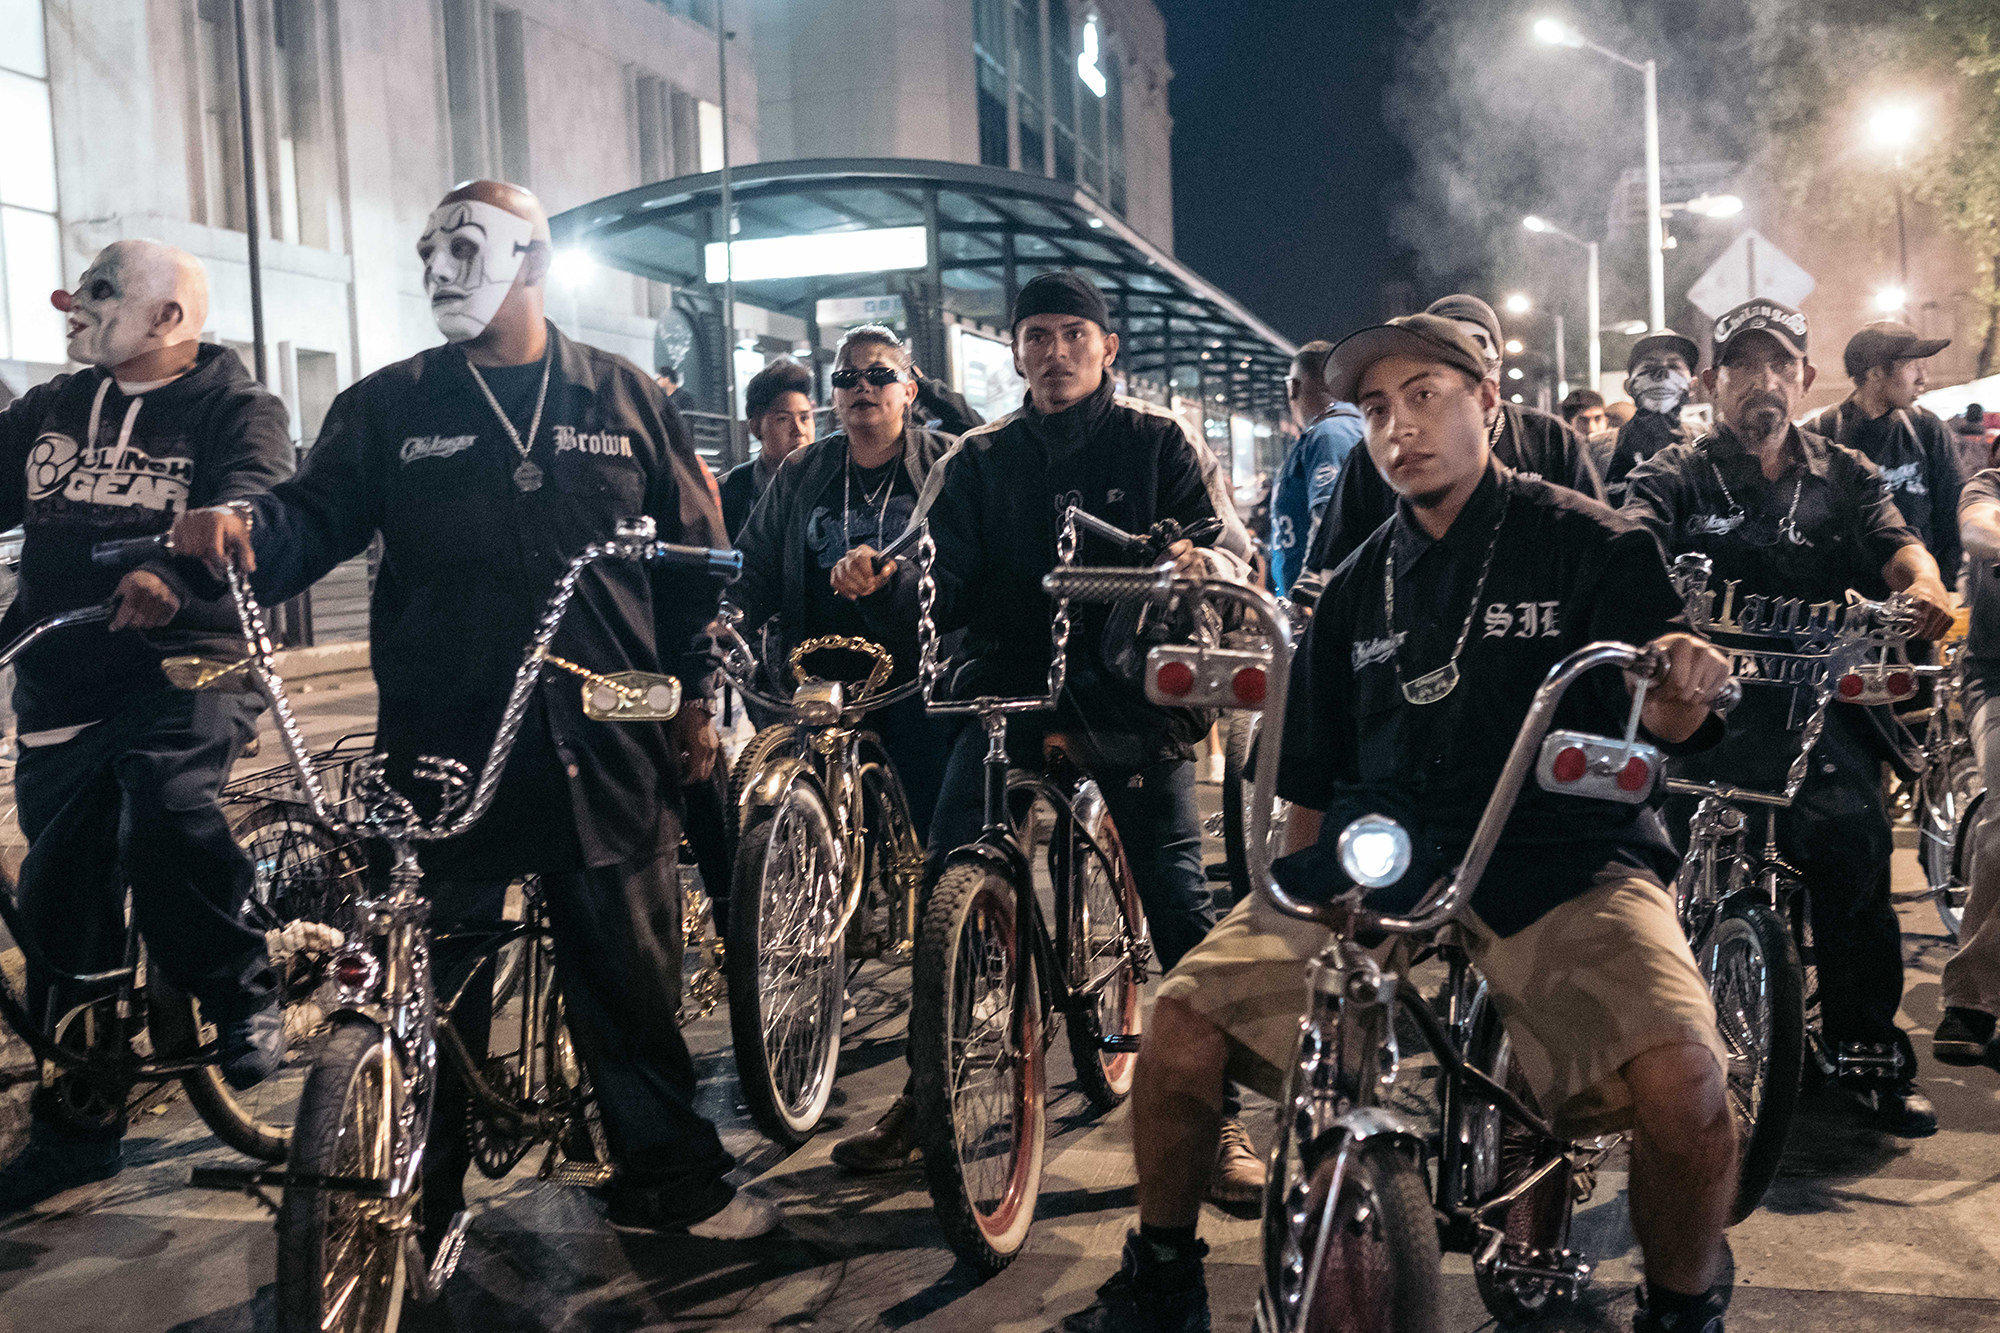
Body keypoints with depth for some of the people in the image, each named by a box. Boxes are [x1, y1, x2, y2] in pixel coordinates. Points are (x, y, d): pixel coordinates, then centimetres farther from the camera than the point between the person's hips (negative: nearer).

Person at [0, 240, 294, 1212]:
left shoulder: (236, 410, -3)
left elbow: (252, 510, -22)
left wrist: (173, 572, -41)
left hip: (185, 666, -6)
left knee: (164, 811, -34)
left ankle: (243, 1000, -9)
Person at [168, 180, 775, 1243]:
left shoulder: (627, 399, 8)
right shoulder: (390, 406, 8)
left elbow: (694, 556, 11)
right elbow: (318, 514, 0)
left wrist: (696, 693, 7)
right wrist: (247, 528, -23)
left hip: (605, 750, 0)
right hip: (446, 751, 0)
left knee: (634, 981, 11)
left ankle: (667, 1183, 28)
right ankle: (415, 1212, 26)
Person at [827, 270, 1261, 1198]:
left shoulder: (1155, 442, 8)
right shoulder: (981, 458, 14)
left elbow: (1230, 537, -2)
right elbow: (949, 587, 6)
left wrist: (1209, 558, -27)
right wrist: (885, 579, -16)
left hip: (1130, 694, -2)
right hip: (1009, 689, 2)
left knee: (1177, 898, -6)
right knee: (947, 887, -7)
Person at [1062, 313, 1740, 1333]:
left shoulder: (1594, 546, 5)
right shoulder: (1359, 586, 18)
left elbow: (1653, 730, -3)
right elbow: (1312, 777, 21)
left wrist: (1680, 694, -26)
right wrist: (1287, 903, 9)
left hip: (1560, 864, -3)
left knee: (1681, 1075, -29)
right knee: (1185, 1014, -16)